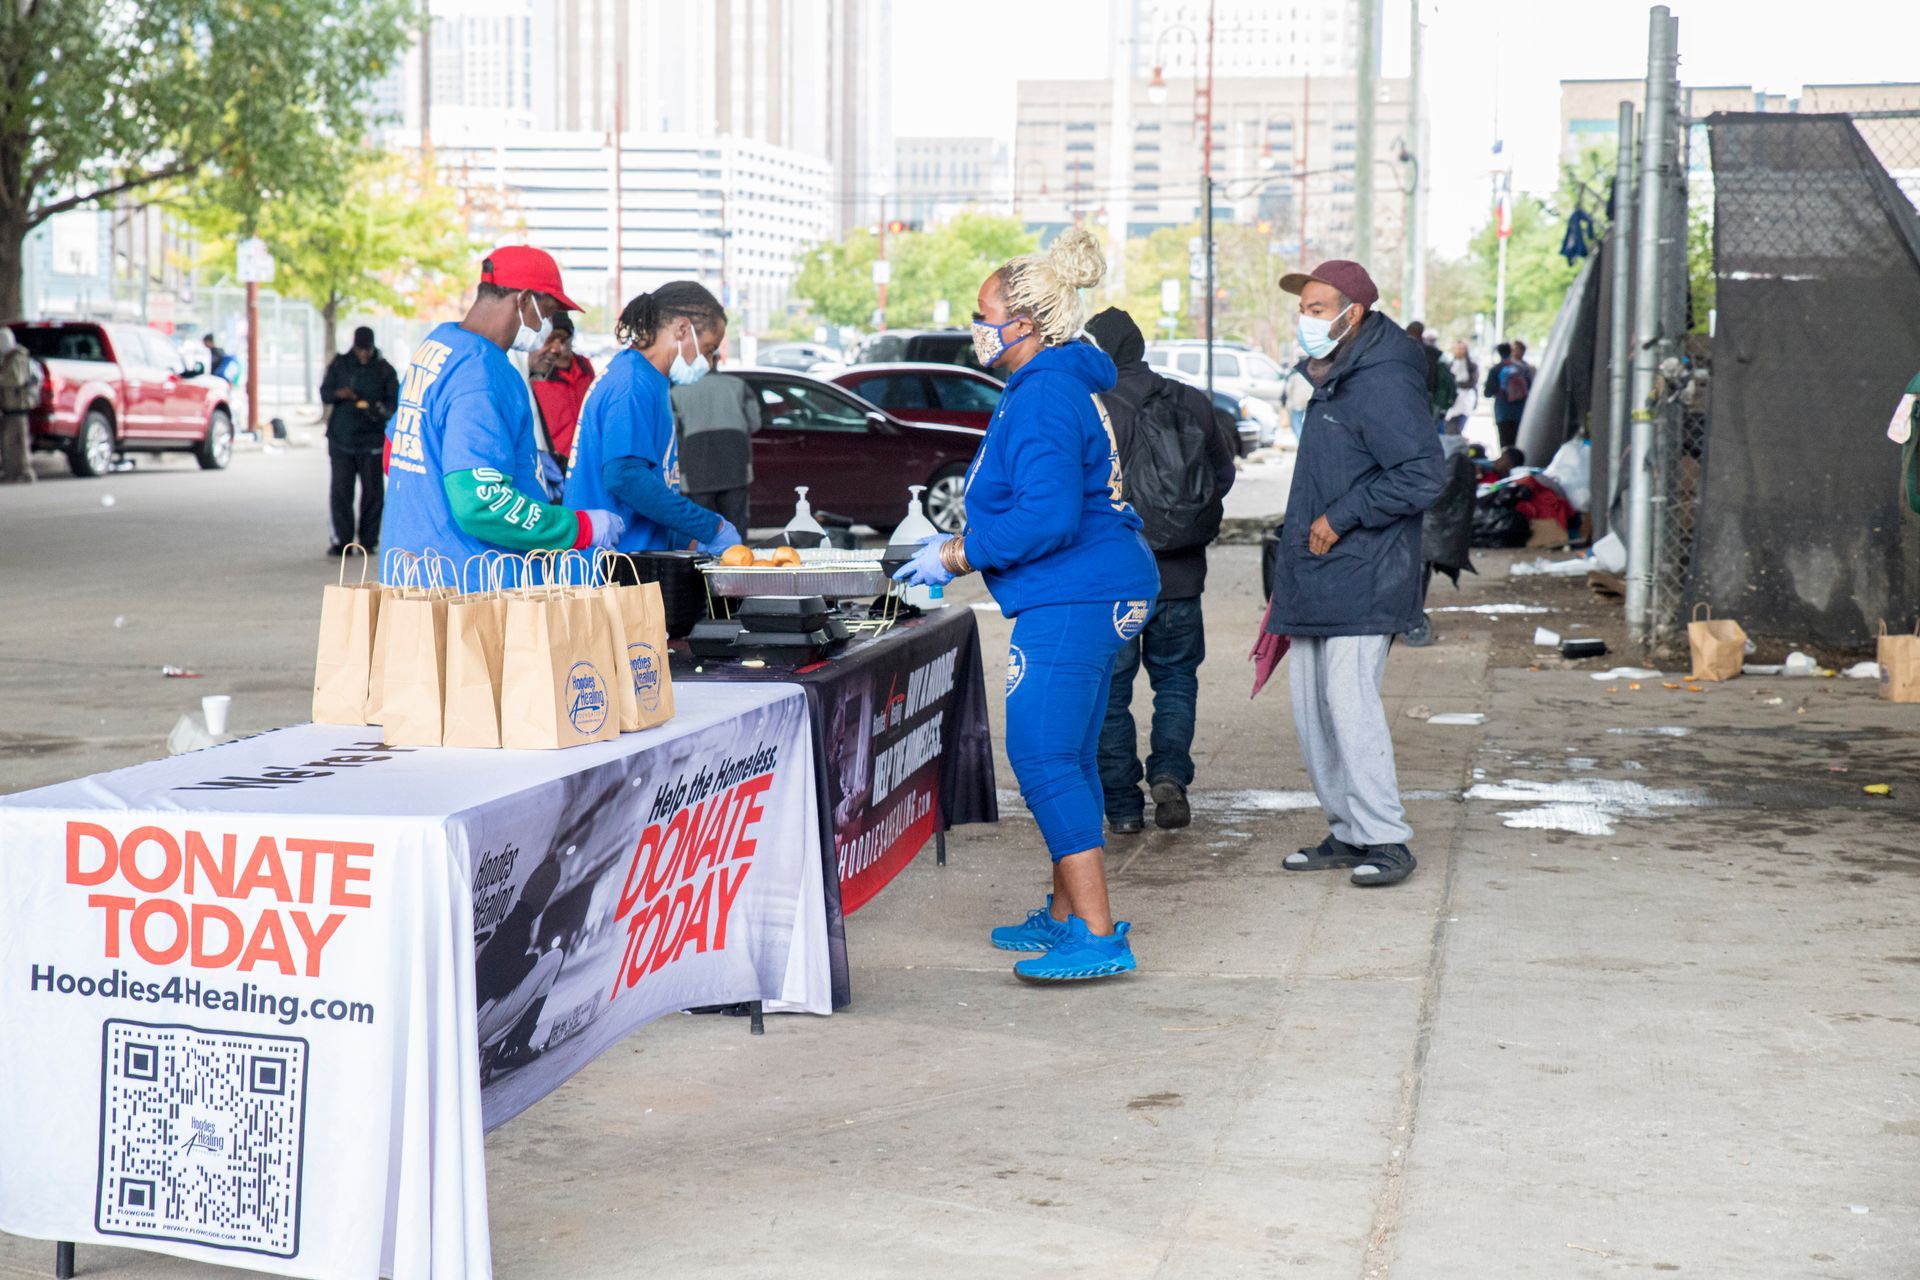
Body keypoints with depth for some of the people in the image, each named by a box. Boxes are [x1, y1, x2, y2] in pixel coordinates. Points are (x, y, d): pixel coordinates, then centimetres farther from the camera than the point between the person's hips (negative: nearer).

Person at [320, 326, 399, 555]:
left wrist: (380, 411, -20)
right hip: (341, 439, 1)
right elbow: (324, 393, 9)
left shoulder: (384, 370, 6)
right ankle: (341, 541, 1)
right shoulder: (339, 365, 8)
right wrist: (338, 394, -15)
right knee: (340, 492, -3)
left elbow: (394, 401, 3)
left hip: (372, 440, -1)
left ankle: (368, 541, 9)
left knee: (372, 492, 0)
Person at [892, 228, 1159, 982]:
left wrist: (956, 556, -17)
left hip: (1072, 601, -11)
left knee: (1043, 758, -10)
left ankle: (1099, 936, -9)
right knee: (1066, 757, 16)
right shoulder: (1065, 384, 16)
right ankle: (1066, 915, 26)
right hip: (1094, 593, 11)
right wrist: (961, 541, 19)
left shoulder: (1043, 400, -17)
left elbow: (1048, 518, -26)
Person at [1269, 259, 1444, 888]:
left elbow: (1422, 477, -22)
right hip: (1314, 578, 10)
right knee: (1311, 706, 10)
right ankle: (1348, 831, 19)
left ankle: (1385, 839, -6)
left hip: (1362, 580, -10)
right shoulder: (1330, 379, 18)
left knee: (1350, 701, -14)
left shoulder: (1384, 383, -14)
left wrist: (1342, 517, -17)